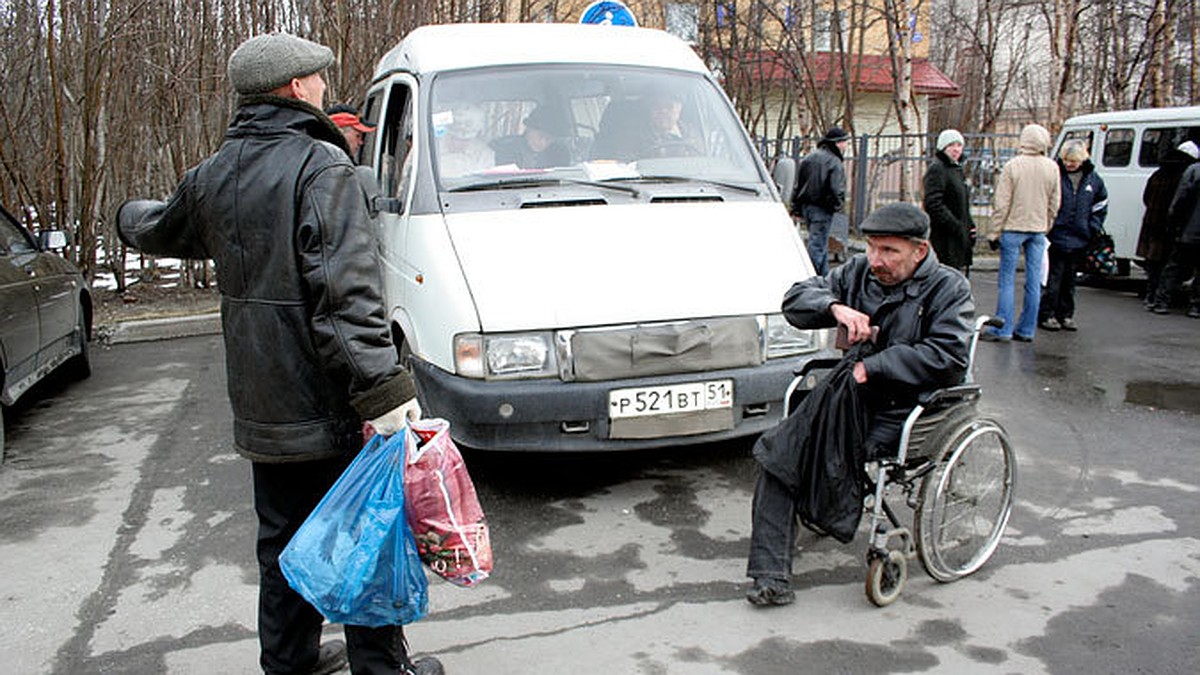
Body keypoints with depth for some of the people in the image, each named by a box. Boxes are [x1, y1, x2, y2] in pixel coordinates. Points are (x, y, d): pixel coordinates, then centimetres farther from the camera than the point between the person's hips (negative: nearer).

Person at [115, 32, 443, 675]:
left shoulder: (211, 175, 10)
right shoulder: (322, 168, -14)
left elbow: (159, 232, 31)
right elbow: (345, 294, -25)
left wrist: (131, 215, 54)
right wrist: (384, 387, -28)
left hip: (259, 406, 7)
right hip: (329, 405, -7)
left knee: (282, 538, 20)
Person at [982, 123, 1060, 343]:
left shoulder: (1012, 166, -8)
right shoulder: (1052, 167, 2)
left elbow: (1002, 203, -10)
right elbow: (1055, 203, 6)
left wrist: (996, 230, -3)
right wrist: (1046, 226, 18)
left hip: (1014, 228, -4)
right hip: (1038, 230, 4)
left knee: (1007, 280, 0)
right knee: (1034, 281, 6)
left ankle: (1002, 330, -1)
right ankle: (1027, 330, 11)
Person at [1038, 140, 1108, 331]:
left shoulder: (1093, 179, 7)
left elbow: (1101, 206, 18)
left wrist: (1093, 228, 8)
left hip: (1079, 240, 4)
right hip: (1056, 237, -4)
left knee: (1070, 280, 12)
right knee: (1053, 278, -5)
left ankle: (1066, 315, 20)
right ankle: (1046, 315, 4)